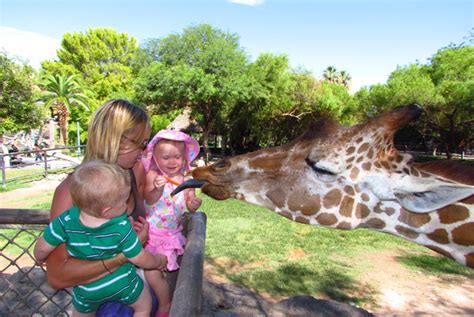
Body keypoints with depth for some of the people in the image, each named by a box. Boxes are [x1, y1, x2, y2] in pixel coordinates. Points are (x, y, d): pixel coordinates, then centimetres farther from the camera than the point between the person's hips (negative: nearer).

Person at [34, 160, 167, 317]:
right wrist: (159, 261, 0)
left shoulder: (66, 222, -28)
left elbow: (43, 247, -12)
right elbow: (141, 259, -21)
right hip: (123, 285, -2)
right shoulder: (122, 228, -32)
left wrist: (40, 257, 12)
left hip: (87, 291, 3)